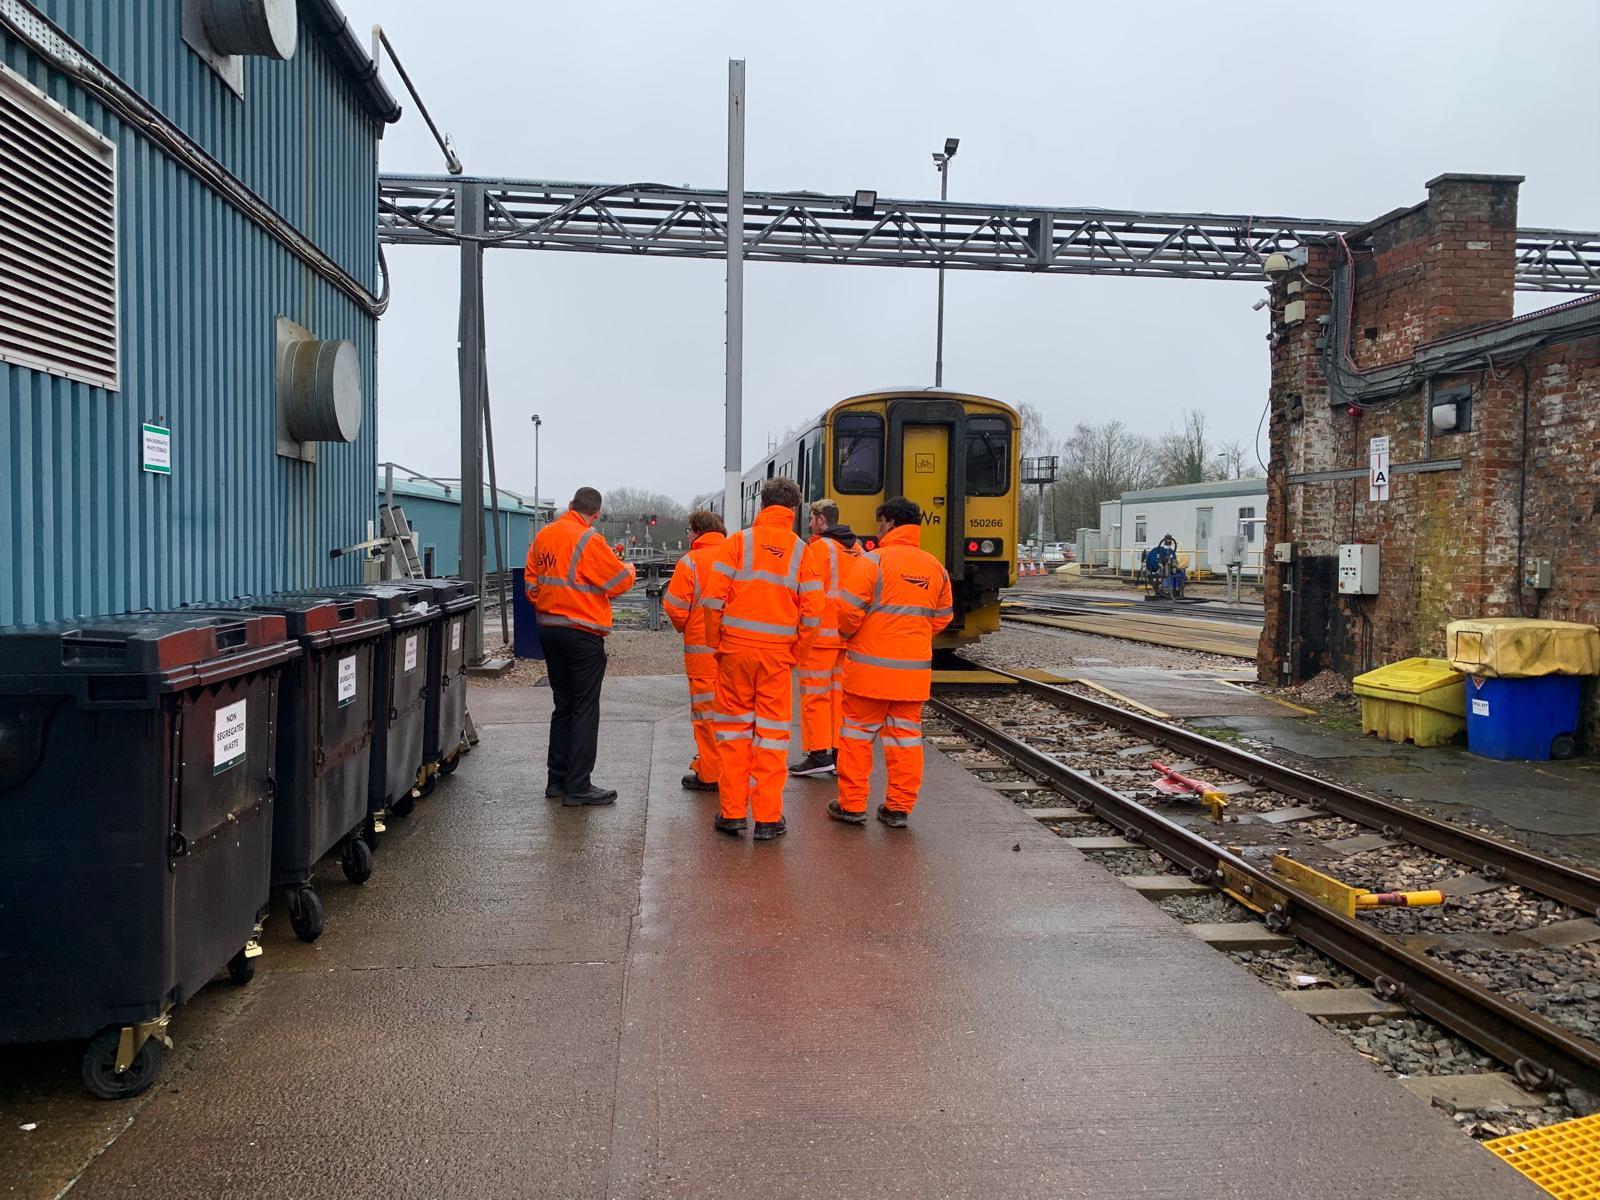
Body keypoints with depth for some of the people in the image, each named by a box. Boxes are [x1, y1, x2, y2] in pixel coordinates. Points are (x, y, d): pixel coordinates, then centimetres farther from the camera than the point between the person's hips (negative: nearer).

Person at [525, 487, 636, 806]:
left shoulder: (544, 535, 7)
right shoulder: (589, 540, -15)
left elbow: (531, 580, 12)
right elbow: (620, 581, -10)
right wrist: (629, 569, 10)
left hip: (549, 631, 8)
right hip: (583, 633, -7)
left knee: (563, 705, 16)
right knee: (585, 710, -1)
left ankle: (557, 779, 21)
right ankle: (578, 787, 0)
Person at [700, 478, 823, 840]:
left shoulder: (738, 542, -1)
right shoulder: (801, 551, 2)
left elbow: (715, 597, -7)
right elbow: (812, 613, -2)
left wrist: (715, 642, 4)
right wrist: (796, 653, 8)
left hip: (735, 649, 0)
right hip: (778, 655, 0)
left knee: (734, 729, 10)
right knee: (772, 733, 7)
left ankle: (732, 813, 13)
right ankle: (768, 818, 10)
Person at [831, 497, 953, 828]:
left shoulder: (873, 560, -11)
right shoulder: (936, 567, 7)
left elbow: (848, 610, -14)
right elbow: (942, 618, 14)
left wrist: (847, 634, 6)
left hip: (869, 667, -4)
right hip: (914, 670, 4)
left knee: (858, 734, 8)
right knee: (906, 735, 11)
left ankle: (852, 804, 12)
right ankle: (900, 807, 15)